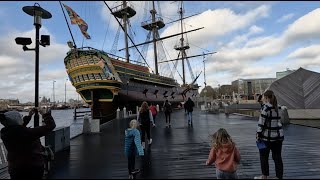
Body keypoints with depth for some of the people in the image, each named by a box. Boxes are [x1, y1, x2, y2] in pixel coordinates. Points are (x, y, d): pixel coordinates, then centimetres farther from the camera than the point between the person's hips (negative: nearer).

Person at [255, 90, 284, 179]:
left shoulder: (266, 107, -14)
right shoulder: (276, 107, 8)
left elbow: (261, 122, -17)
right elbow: (277, 120, 13)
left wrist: (258, 133, -11)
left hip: (267, 136, -6)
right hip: (278, 135, 7)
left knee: (264, 156, 10)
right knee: (277, 157, 13)